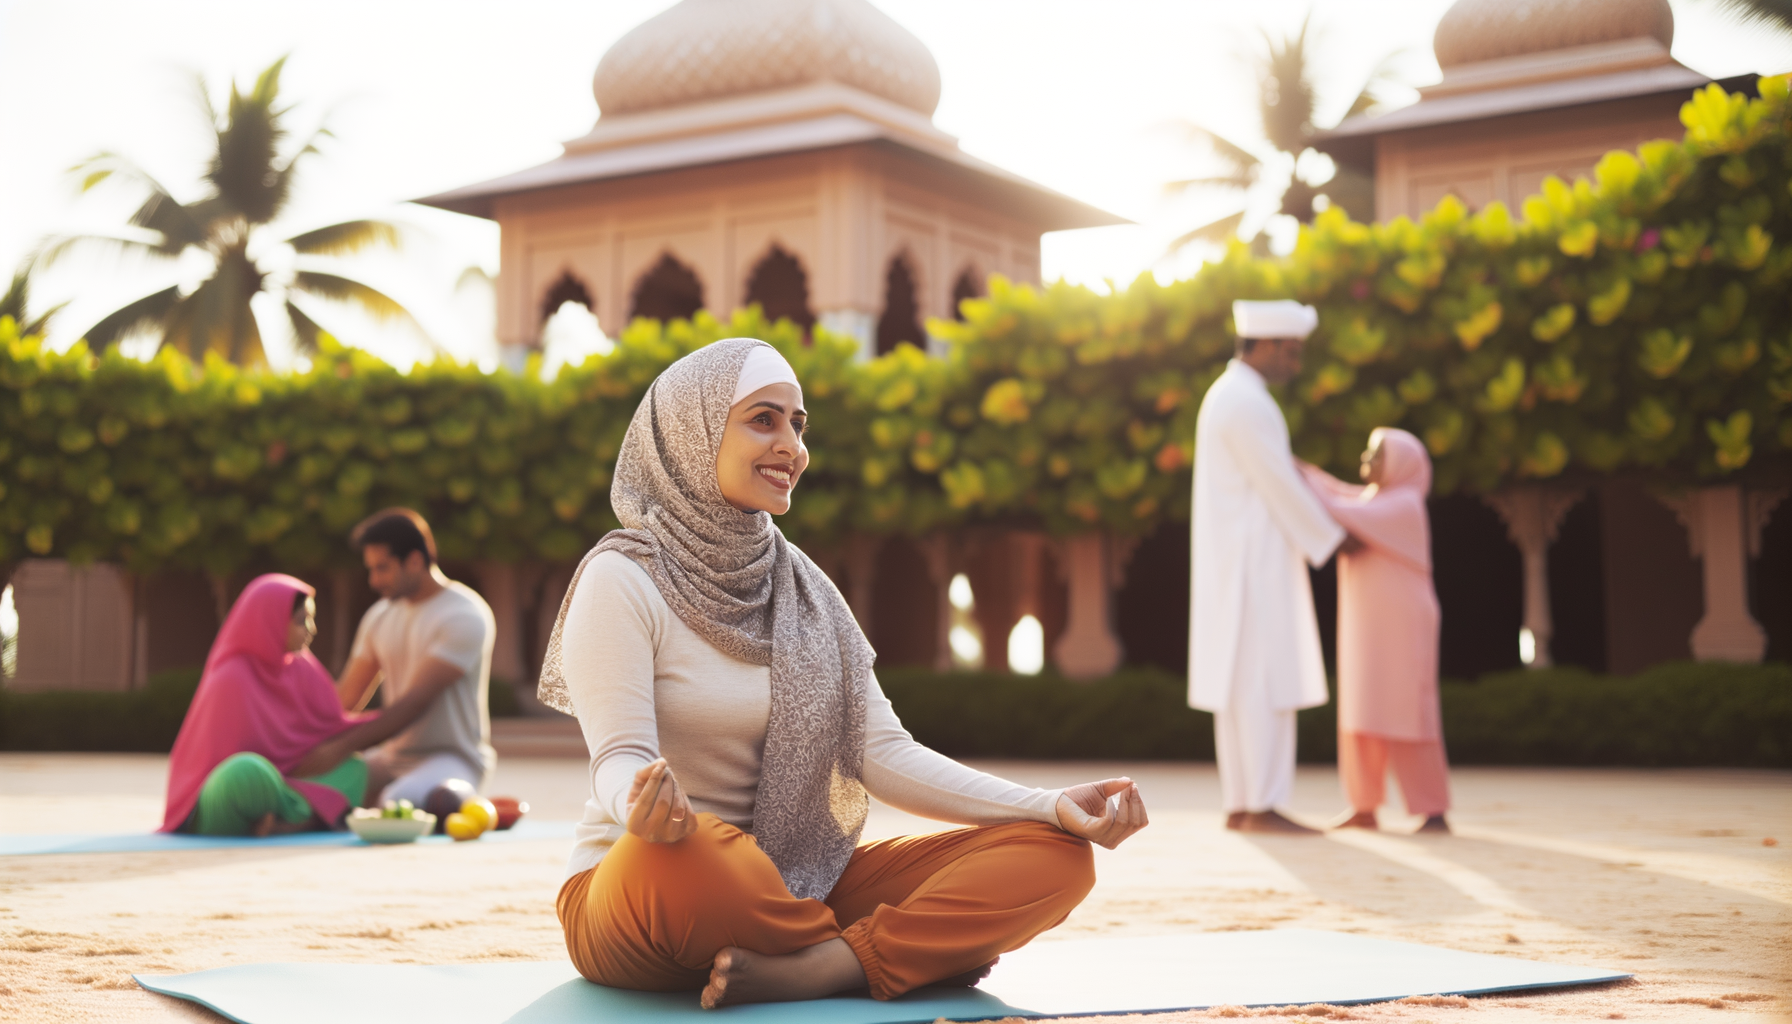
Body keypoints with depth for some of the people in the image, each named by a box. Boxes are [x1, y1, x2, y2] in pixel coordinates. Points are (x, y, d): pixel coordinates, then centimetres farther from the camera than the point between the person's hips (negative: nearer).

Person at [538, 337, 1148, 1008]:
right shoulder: (621, 580, -6)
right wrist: (650, 810, -43)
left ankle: (820, 966, -29)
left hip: (798, 889, 6)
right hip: (644, 891, -5)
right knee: (678, 855, -42)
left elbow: (882, 753, 4)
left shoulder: (802, 586, 12)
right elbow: (620, 757, -17)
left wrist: (1053, 806, -9)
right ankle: (922, 949, -15)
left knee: (1055, 857, -9)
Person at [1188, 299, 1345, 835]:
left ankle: (1240, 805, 9)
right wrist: (1333, 539, -4)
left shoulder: (1228, 395, 18)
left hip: (1237, 562, 10)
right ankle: (1261, 806, -8)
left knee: (1240, 683, 8)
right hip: (1255, 562, -10)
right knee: (1265, 680, -9)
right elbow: (1280, 486, -15)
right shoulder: (1247, 402, -16)